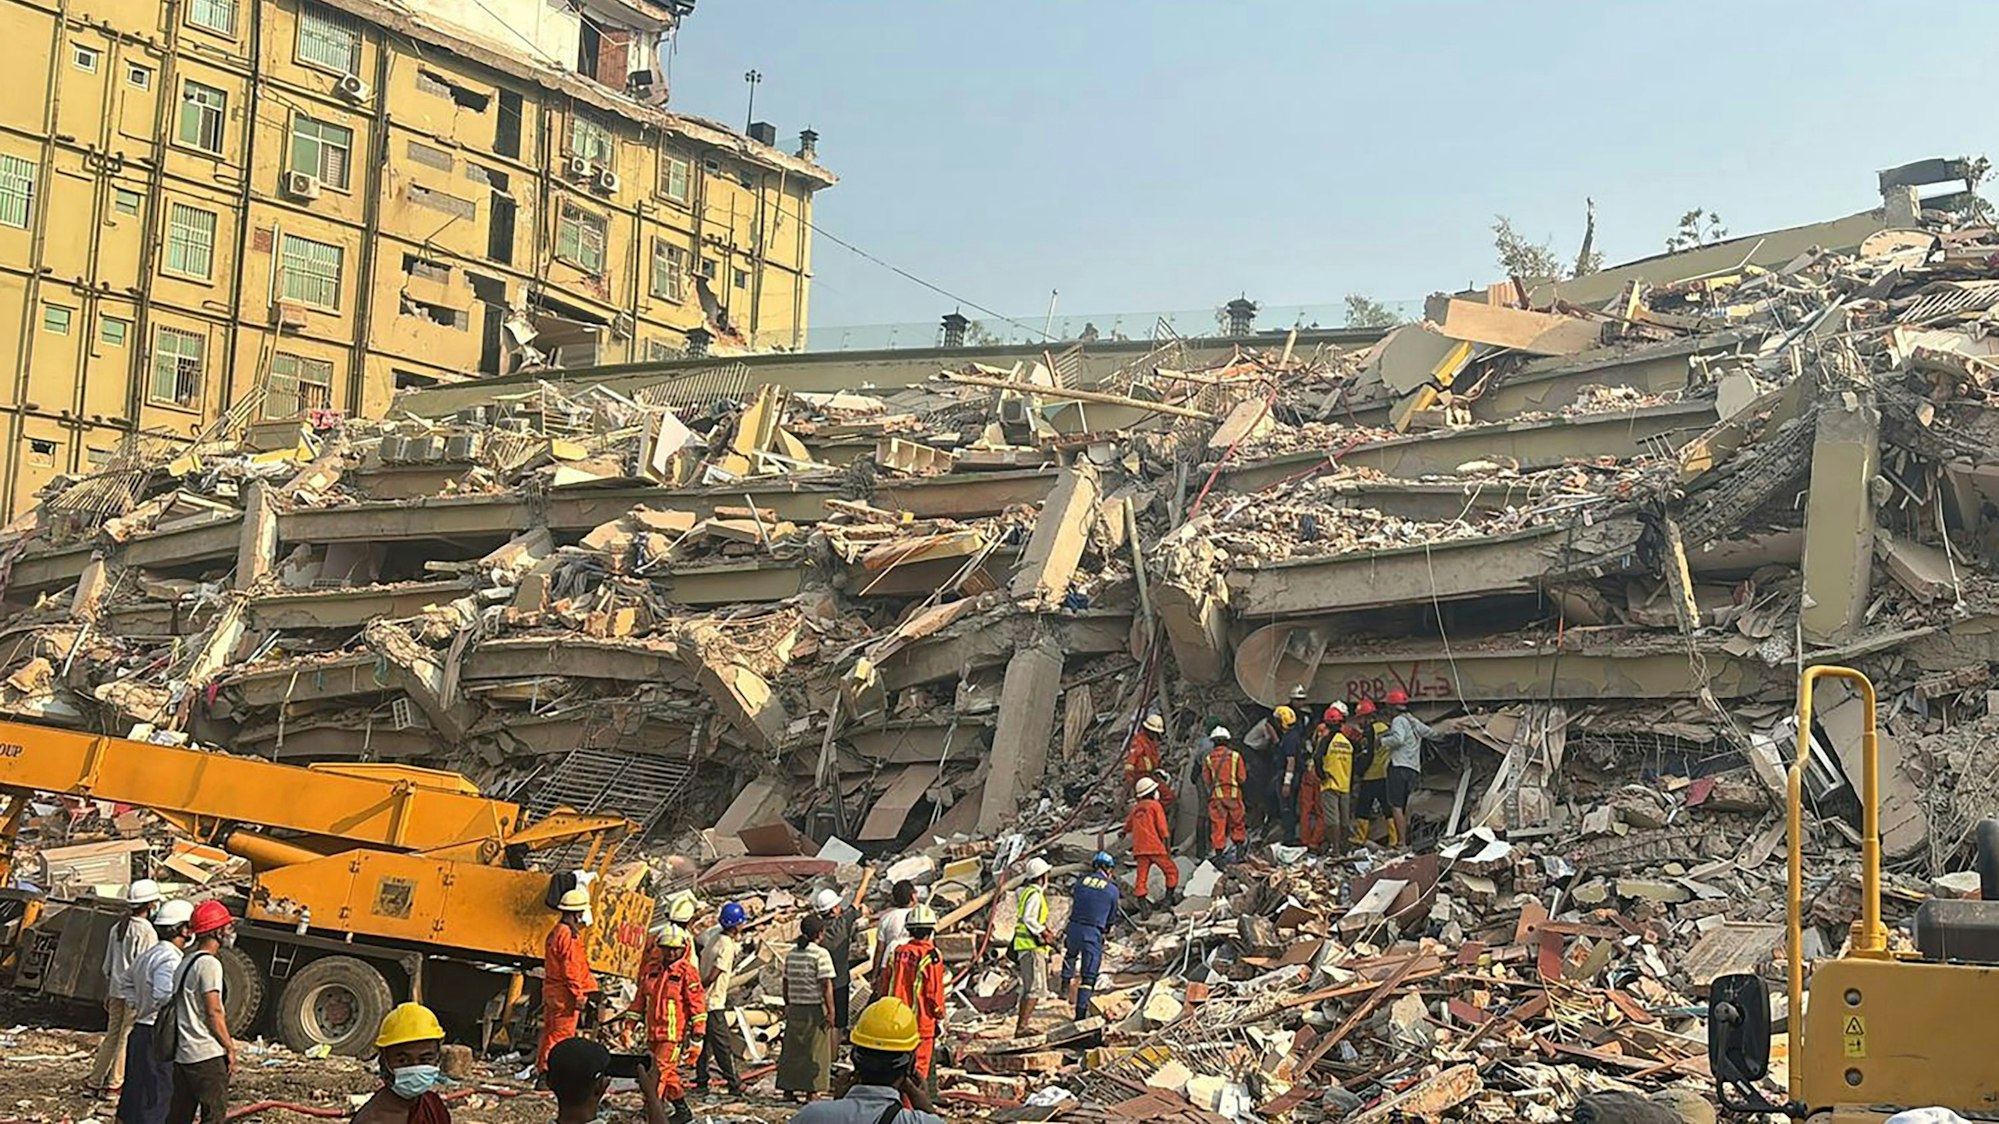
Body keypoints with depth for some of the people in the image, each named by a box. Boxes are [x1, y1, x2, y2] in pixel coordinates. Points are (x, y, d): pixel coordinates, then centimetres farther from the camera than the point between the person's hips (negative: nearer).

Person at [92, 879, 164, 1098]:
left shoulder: (118, 928, 9)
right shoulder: (146, 931, -14)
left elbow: (108, 966, 15)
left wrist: (107, 993, 23)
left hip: (116, 989, 7)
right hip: (135, 992, -7)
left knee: (112, 1036, 14)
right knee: (127, 1039, 1)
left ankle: (94, 1082, 16)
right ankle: (113, 1085, 5)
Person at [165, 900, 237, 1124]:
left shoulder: (186, 963, 15)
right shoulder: (209, 964, -14)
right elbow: (213, 1013, -17)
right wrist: (230, 1048, -9)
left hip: (183, 1054, 9)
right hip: (207, 1055, -9)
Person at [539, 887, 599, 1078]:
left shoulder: (555, 932, 15)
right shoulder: (570, 935, -17)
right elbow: (571, 969, -19)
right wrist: (579, 996, -15)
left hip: (551, 990, 10)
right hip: (565, 993, -10)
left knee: (550, 1032, 14)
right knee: (562, 1034, -6)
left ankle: (542, 1068, 18)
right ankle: (549, 1073, -6)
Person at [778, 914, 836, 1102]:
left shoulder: (791, 953, 8)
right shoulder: (820, 954, -12)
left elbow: (786, 982, 13)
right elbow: (826, 985, -16)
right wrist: (830, 1011, -13)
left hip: (795, 1008, 6)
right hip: (815, 1008, -6)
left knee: (792, 1049, 13)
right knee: (815, 1051, 0)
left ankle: (788, 1088, 19)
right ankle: (811, 1091, 0)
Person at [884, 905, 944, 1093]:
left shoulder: (898, 952, 3)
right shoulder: (931, 956, -14)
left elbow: (887, 984, 10)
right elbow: (934, 991, -13)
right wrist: (940, 1017, -1)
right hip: (922, 1020, -5)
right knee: (921, 1062, 1)